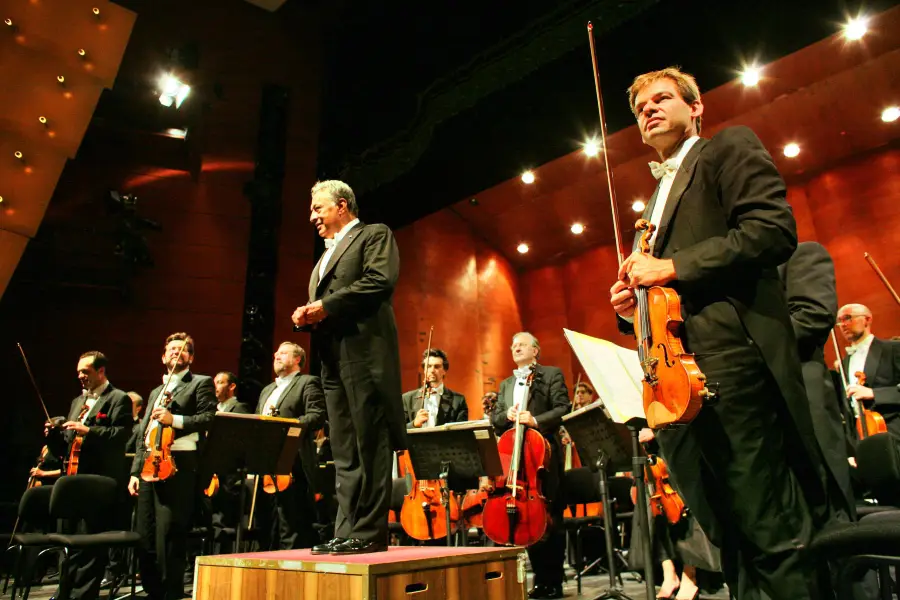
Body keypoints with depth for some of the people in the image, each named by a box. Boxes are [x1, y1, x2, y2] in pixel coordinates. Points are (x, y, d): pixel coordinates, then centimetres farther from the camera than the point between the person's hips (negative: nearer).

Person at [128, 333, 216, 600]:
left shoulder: (201, 383, 6)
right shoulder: (156, 392, 27)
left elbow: (208, 418, -9)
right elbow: (143, 435, 24)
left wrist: (174, 419, -18)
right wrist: (135, 471, 16)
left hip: (178, 466, -7)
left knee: (168, 537, -9)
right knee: (145, 538, 10)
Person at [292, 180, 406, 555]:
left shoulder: (374, 235, 5)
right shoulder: (326, 255, 29)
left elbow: (380, 280, -13)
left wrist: (327, 305, -13)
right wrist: (307, 316, 5)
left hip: (364, 351, -8)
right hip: (333, 358, 8)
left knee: (370, 445, -5)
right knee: (344, 452, 7)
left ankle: (370, 532, 1)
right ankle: (347, 530, 11)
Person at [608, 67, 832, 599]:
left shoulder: (729, 148, 7)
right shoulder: (658, 198, 29)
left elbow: (775, 230, -11)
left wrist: (673, 267, -13)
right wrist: (632, 304, 9)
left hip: (731, 366, -8)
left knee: (772, 533, -7)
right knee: (732, 544, 12)